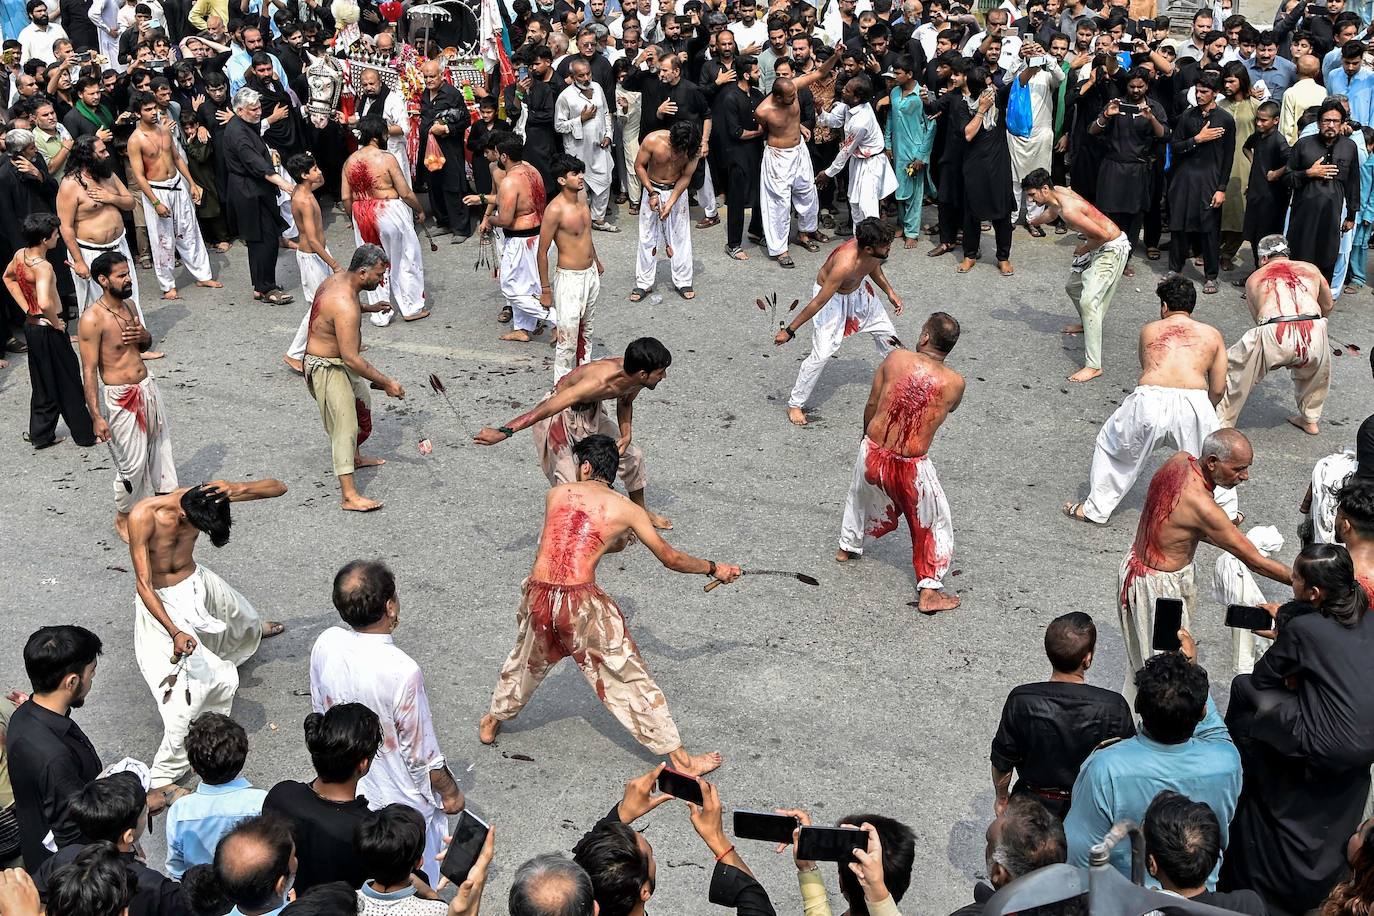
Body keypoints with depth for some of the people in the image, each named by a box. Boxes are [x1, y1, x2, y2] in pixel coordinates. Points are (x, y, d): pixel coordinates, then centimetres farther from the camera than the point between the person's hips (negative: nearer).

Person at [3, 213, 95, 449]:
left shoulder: (20, 255, -1)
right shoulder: (43, 267, -27)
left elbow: (8, 277, 20)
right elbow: (45, 303, -42)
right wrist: (56, 323, -23)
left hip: (31, 326, 8)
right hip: (48, 331, -8)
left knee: (43, 383, 19)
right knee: (68, 383, 6)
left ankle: (41, 435, 28)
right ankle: (85, 434, 18)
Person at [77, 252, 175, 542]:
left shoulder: (128, 306, 3)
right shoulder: (92, 320, -21)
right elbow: (89, 371, -19)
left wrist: (144, 336, -7)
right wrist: (96, 416, -21)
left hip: (147, 386, 8)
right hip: (122, 397, -8)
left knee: (160, 444, 20)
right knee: (132, 462, 1)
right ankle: (123, 517, 21)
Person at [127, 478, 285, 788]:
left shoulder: (203, 497, -24)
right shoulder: (143, 516, -36)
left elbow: (278, 487, -23)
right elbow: (143, 584, -32)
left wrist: (238, 490, -43)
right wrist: (175, 633, -41)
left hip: (197, 582, 5)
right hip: (160, 600, -5)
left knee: (237, 614, 35)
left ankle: (254, 630, 76)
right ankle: (165, 772, -5)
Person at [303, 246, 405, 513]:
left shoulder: (337, 279, -1)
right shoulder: (345, 306, -32)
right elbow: (351, 359, -33)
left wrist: (369, 308, 16)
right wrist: (387, 383, -28)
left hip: (338, 363, 10)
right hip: (327, 369, -10)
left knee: (362, 403, 27)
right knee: (345, 427, -11)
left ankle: (354, 457, 49)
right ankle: (349, 496, -11)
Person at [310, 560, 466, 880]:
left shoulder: (325, 645, -17)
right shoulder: (401, 671, -35)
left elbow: (320, 711, 2)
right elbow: (421, 752, -23)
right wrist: (449, 791, -4)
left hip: (346, 789, 6)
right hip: (401, 802, -6)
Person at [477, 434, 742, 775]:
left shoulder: (556, 494, 12)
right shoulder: (627, 510, 5)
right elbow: (670, 559, 11)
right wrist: (714, 568, 26)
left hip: (538, 596, 3)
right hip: (583, 602, -3)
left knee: (525, 663, 31)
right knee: (630, 679, 8)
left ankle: (492, 722, 53)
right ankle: (682, 760, 15)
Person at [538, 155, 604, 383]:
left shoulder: (581, 199, 2)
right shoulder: (555, 209, -22)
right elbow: (542, 251, -17)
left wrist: (597, 263, 29)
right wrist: (545, 289, -14)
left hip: (591, 274, 8)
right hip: (569, 279, -8)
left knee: (585, 330, 21)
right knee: (568, 337, -2)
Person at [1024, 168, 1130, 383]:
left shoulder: (1069, 210, -31)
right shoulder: (1058, 191, -1)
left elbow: (1103, 235, -32)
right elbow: (1051, 213, 26)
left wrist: (1084, 248, -12)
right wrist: (1034, 222, 46)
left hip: (1112, 248, -10)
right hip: (1097, 245, 10)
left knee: (1088, 300, -21)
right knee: (1073, 286, 27)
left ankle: (1094, 365, -22)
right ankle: (1087, 324, 57)